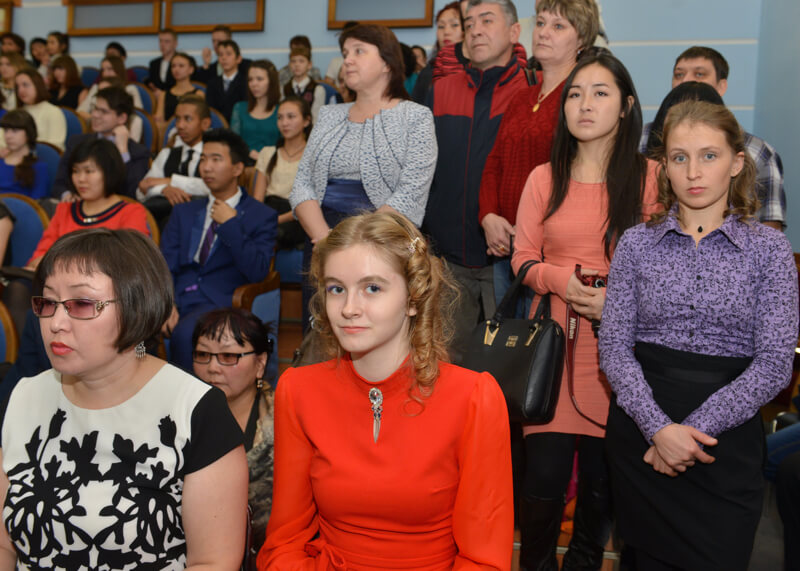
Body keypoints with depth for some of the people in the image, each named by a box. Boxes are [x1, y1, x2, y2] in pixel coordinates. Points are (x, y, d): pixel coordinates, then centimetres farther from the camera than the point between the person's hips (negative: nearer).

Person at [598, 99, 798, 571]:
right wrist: (658, 426, -17)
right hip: (641, 431, 1)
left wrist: (694, 428, -15)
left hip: (727, 440, -1)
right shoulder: (638, 243, 2)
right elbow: (614, 347, -3)